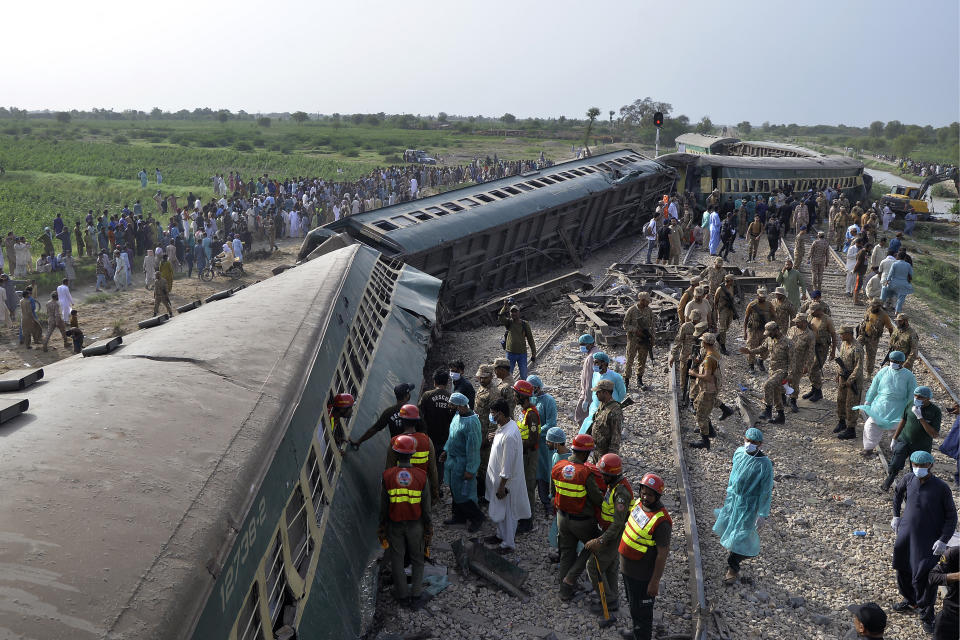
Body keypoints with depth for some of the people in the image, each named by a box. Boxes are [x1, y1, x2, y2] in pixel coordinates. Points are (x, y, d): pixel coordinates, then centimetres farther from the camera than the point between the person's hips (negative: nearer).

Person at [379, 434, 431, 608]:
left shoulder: (387, 476, -14)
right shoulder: (421, 476, -14)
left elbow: (383, 506, -6)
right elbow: (426, 507, -7)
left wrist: (382, 527, 8)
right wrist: (428, 528, 6)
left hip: (394, 525, 0)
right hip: (415, 525, 0)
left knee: (397, 559, 15)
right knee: (417, 558, 20)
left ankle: (403, 595, 25)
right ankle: (416, 591, 29)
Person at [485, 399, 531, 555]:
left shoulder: (510, 435, -31)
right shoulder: (504, 426, -1)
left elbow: (508, 465, -27)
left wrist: (502, 486, -21)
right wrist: (494, 439, -5)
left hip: (506, 480, -10)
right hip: (497, 476, 10)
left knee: (507, 512, 8)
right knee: (498, 509, 25)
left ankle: (508, 543, 23)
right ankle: (500, 534, 43)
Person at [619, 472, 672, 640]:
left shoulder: (660, 521, -29)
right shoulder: (638, 503, -5)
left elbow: (663, 554, -24)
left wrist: (655, 582, -21)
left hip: (643, 575, -9)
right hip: (627, 568, 9)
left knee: (641, 612, 8)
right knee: (632, 603, 28)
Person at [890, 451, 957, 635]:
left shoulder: (942, 488, -17)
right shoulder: (908, 479, -5)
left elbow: (951, 516, -9)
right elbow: (898, 493, 18)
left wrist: (943, 540, -15)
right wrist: (896, 516, 17)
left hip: (929, 541, -5)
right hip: (906, 535, 5)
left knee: (924, 578, -4)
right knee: (903, 571, 19)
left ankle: (926, 615, 16)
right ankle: (910, 601, 43)